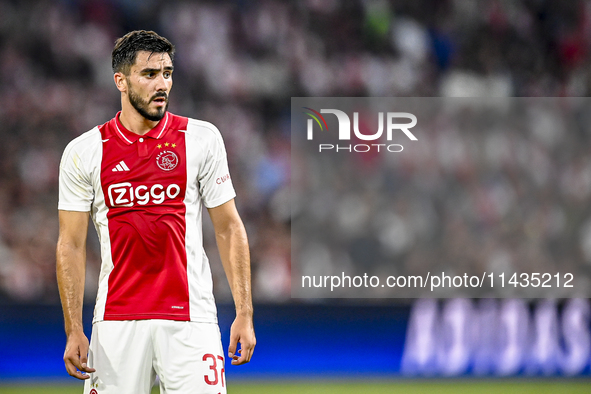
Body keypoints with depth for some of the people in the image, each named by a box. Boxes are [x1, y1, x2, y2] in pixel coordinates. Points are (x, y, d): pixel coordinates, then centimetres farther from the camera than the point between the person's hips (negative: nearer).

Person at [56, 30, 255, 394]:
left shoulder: (202, 139, 3)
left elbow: (229, 229, 5)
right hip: (117, 320, 1)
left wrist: (244, 314, -2)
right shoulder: (83, 152, 3)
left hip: (190, 316, 0)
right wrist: (73, 330, -4)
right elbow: (72, 245, 4)